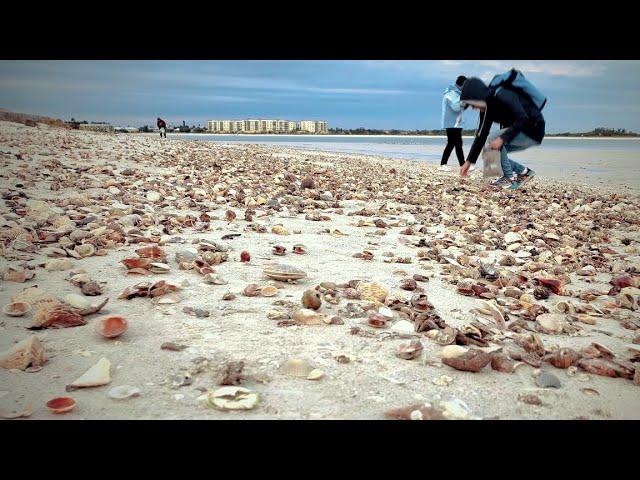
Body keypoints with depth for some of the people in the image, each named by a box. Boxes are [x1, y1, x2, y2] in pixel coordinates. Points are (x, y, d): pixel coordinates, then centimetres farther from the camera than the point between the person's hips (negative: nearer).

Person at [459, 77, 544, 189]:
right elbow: (481, 135, 4)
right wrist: (469, 161, 2)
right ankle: (524, 172, 12)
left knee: (494, 141, -24)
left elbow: (523, 119, -32)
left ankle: (510, 179, -14)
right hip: (519, 130, 9)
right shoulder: (486, 108, 2)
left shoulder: (503, 96, -24)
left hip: (533, 130, -9)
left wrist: (502, 138, -38)